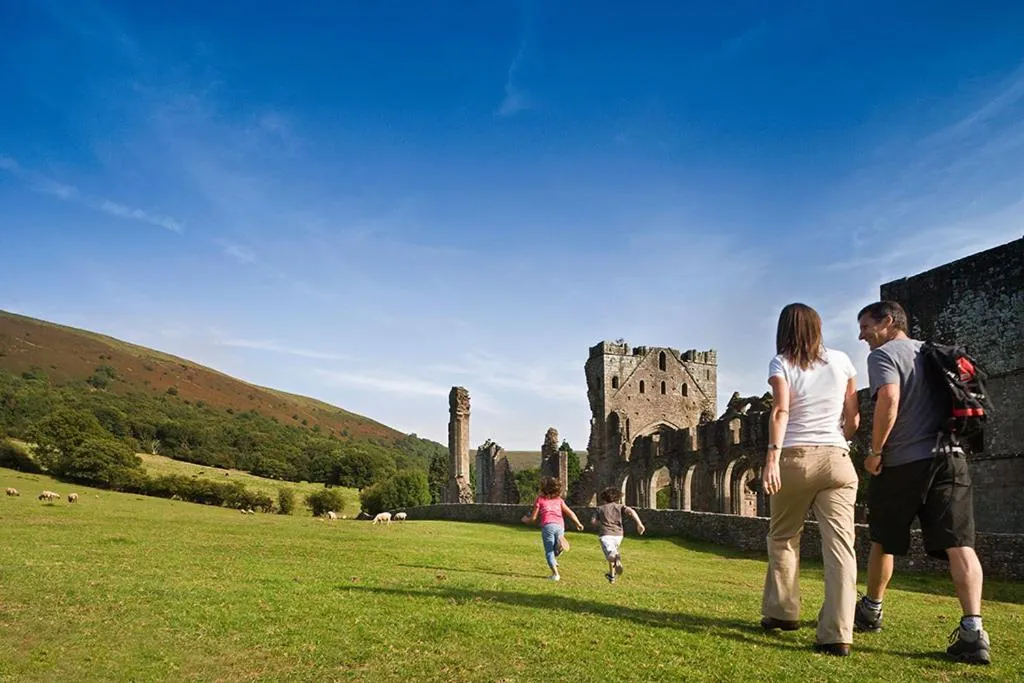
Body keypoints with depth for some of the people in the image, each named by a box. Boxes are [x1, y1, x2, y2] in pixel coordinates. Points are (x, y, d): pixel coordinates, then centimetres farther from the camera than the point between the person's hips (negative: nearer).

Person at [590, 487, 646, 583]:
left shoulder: (599, 508, 17)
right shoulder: (619, 506, 15)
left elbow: (593, 522, 5)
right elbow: (631, 511, -4)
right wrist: (639, 524, -13)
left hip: (605, 534, -3)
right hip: (618, 534, 3)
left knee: (610, 555, -23)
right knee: (612, 553, 28)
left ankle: (617, 557, -58)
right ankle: (612, 576, 38)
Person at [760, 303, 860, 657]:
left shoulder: (781, 363, 1)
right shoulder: (841, 360, 9)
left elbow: (781, 411, -15)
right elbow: (854, 418, 11)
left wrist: (772, 456, -22)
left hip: (795, 457, -1)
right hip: (837, 458, 2)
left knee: (783, 537, 17)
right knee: (840, 544, -3)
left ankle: (782, 612, 23)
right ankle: (837, 634, -9)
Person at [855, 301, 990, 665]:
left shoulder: (883, 355, -3)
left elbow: (888, 400, -20)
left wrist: (875, 452, -12)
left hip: (903, 462, -5)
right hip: (950, 458, 5)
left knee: (883, 541, 13)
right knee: (959, 544, -6)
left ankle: (871, 610, 28)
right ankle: (973, 630, -18)